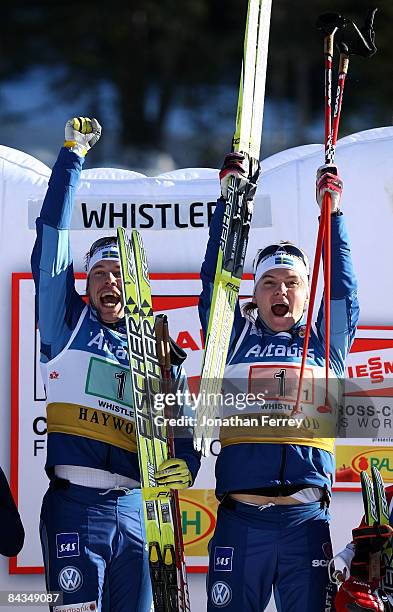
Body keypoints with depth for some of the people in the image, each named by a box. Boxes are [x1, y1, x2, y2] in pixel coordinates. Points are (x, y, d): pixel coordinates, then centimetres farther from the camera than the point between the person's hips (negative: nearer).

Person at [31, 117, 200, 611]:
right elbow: (51, 241, 4)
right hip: (73, 504, -3)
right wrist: (72, 155, 4)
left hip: (134, 508, 3)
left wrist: (185, 466, -12)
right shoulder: (68, 325, 10)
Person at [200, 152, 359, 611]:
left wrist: (332, 214, 10)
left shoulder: (325, 345, 16)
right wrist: (229, 205, 9)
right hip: (239, 520, 0)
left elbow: (342, 287, 11)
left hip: (307, 521, 0)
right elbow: (214, 281, 11)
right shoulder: (235, 341, 15)